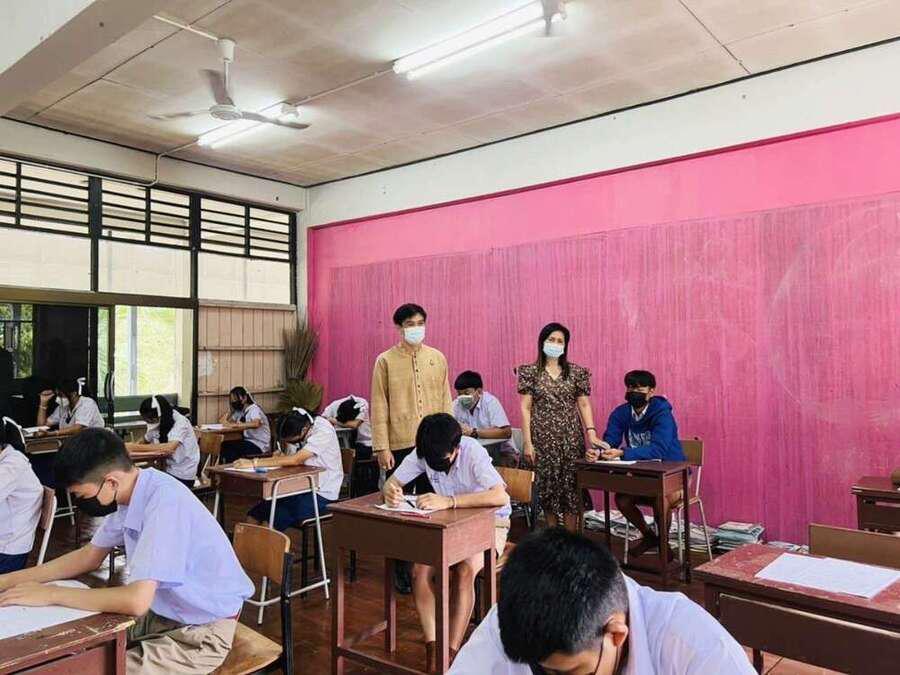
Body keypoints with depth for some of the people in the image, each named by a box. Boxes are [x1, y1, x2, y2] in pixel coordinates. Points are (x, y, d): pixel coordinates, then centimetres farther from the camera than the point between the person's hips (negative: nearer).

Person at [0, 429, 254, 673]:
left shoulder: (164, 503, -31)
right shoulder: (130, 492, -3)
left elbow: (137, 600, -34)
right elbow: (90, 557, 11)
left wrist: (51, 594, -21)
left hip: (201, 631, -8)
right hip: (161, 612, 8)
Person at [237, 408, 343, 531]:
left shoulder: (323, 431, -21)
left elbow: (295, 460, -29)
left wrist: (255, 464, -27)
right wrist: (254, 461, -14)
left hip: (321, 493, -8)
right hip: (302, 488, 8)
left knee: (269, 523, -18)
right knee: (253, 517, -3)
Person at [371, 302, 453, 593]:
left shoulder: (437, 358, 6)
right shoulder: (386, 360, -2)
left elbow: (446, 402, 8)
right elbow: (379, 406, -4)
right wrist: (382, 448, -8)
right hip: (399, 446, -2)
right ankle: (400, 569, 22)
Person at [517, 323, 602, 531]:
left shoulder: (576, 372, 5)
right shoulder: (531, 372, 1)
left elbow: (584, 404, 4)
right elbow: (525, 408, -1)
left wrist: (591, 432, -9)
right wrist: (527, 441, -7)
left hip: (571, 437, 1)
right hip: (543, 438, -1)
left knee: (571, 485, 1)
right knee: (548, 485, 3)